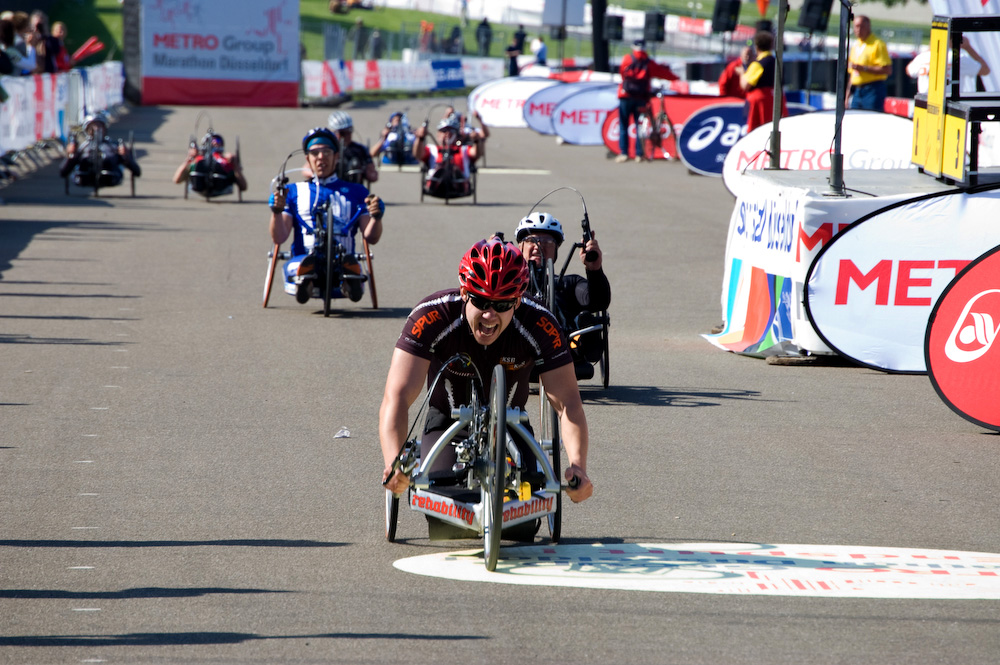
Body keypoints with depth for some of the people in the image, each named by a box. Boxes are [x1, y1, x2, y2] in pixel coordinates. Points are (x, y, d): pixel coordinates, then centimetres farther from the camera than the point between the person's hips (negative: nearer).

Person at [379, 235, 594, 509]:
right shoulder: (432, 317, -30)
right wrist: (394, 464, -55)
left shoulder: (539, 325, -26)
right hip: (447, 423, -1)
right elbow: (397, 396, -37)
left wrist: (578, 467, -45)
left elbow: (568, 402, -26)